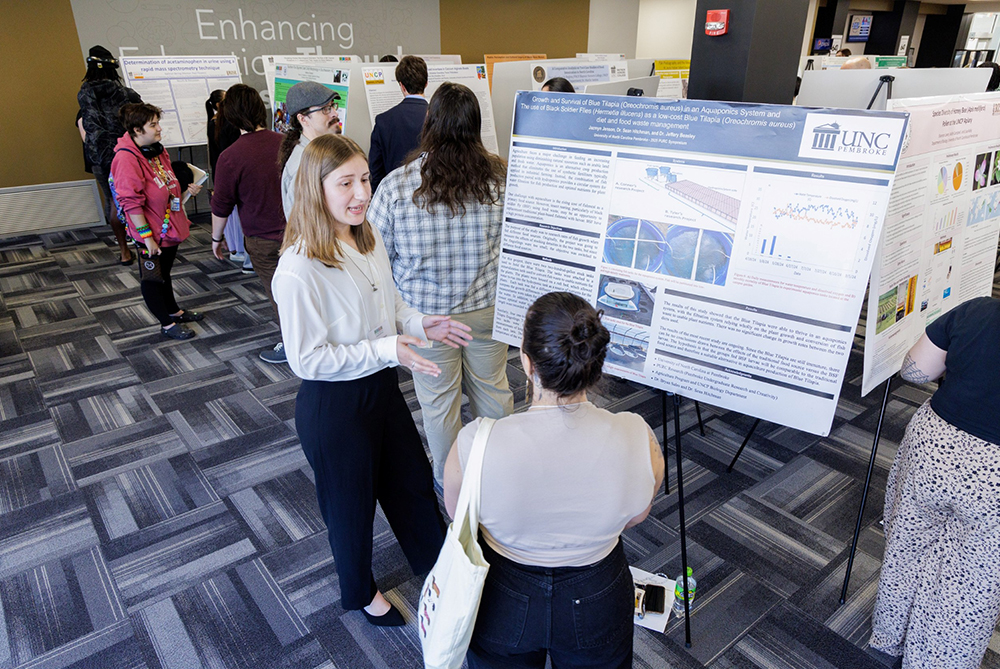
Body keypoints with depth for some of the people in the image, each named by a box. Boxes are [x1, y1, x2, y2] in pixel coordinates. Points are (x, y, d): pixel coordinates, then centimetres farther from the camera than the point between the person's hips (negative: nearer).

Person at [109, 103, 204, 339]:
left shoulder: (156, 150, 6)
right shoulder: (126, 159, -22)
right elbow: (131, 203, -23)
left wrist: (186, 190, 6)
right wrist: (146, 236, -23)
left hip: (170, 227, 9)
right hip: (152, 234, -9)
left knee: (164, 273, 25)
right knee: (152, 278, 9)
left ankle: (174, 311, 41)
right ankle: (167, 324, 19)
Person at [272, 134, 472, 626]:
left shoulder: (369, 238, -2)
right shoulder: (299, 268, -27)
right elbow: (307, 360, -24)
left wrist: (419, 324, -5)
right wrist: (387, 349, -27)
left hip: (382, 387, 7)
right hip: (332, 405, -7)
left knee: (412, 479, 25)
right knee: (351, 501, 17)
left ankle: (439, 564, 52)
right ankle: (360, 592, 47)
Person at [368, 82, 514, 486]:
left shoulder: (395, 186, -16)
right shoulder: (500, 177, -11)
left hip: (427, 315, -2)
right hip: (487, 307, 2)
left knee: (439, 399, 17)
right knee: (492, 389, 21)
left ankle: (450, 478, 38)